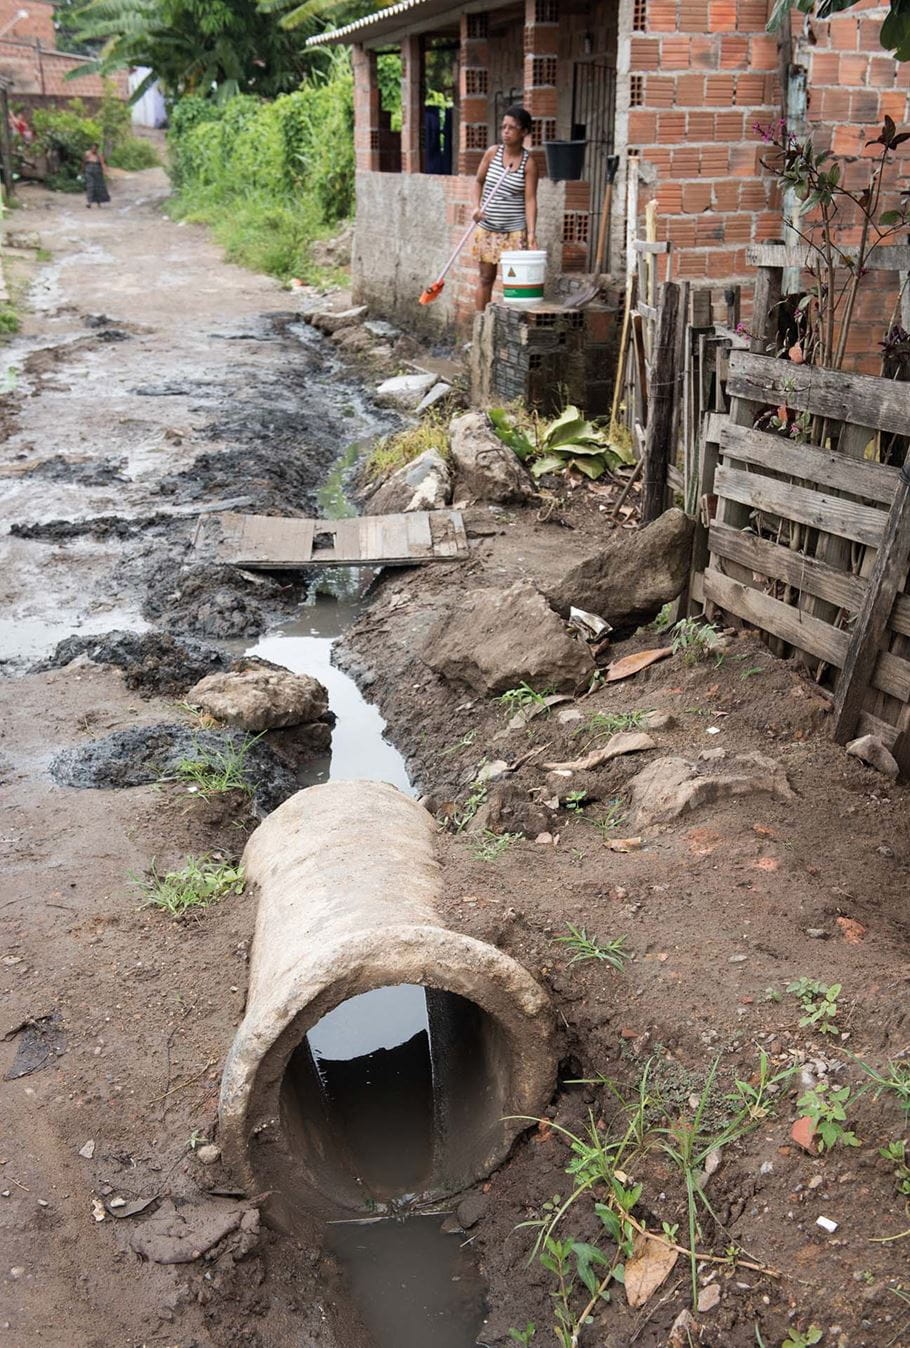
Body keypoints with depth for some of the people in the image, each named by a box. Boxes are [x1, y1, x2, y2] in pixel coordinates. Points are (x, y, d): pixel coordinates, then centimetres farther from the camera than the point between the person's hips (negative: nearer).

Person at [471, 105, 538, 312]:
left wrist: (532, 231, -19)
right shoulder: (493, 152, 2)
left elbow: (530, 199, -9)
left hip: (514, 230, -2)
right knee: (486, 277, 7)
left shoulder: (528, 163, -5)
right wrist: (476, 206, -6)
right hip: (487, 227, 3)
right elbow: (478, 181, 12)